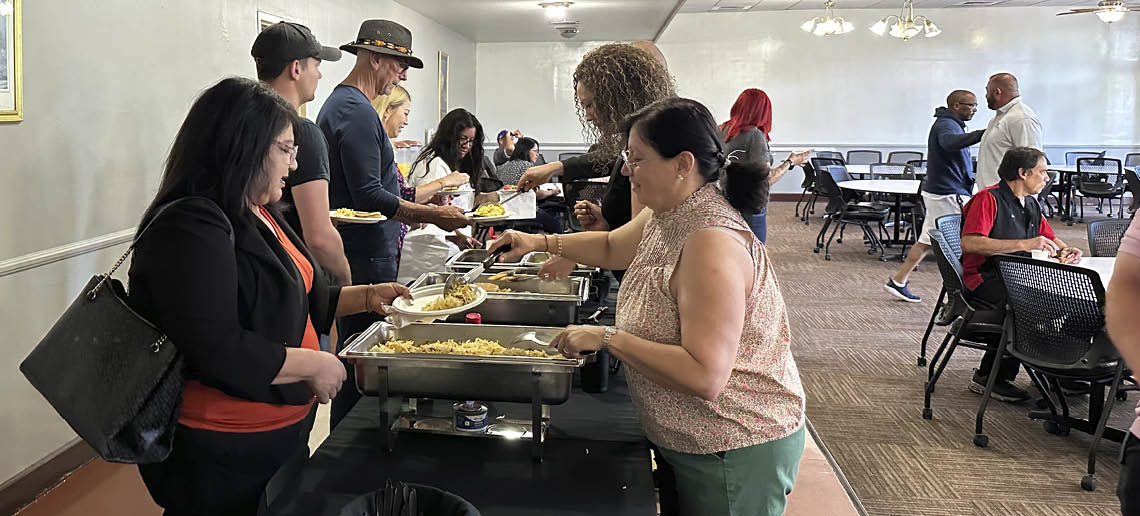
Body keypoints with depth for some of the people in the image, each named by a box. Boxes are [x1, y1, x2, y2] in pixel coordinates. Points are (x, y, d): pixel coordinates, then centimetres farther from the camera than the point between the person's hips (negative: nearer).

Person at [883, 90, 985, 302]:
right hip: (949, 195, -10)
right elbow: (950, 142, -41)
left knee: (927, 241, 12)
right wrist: (982, 134, -51)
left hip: (938, 191, 10)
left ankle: (898, 281, 14)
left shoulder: (948, 123, 19)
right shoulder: (945, 124, -15)